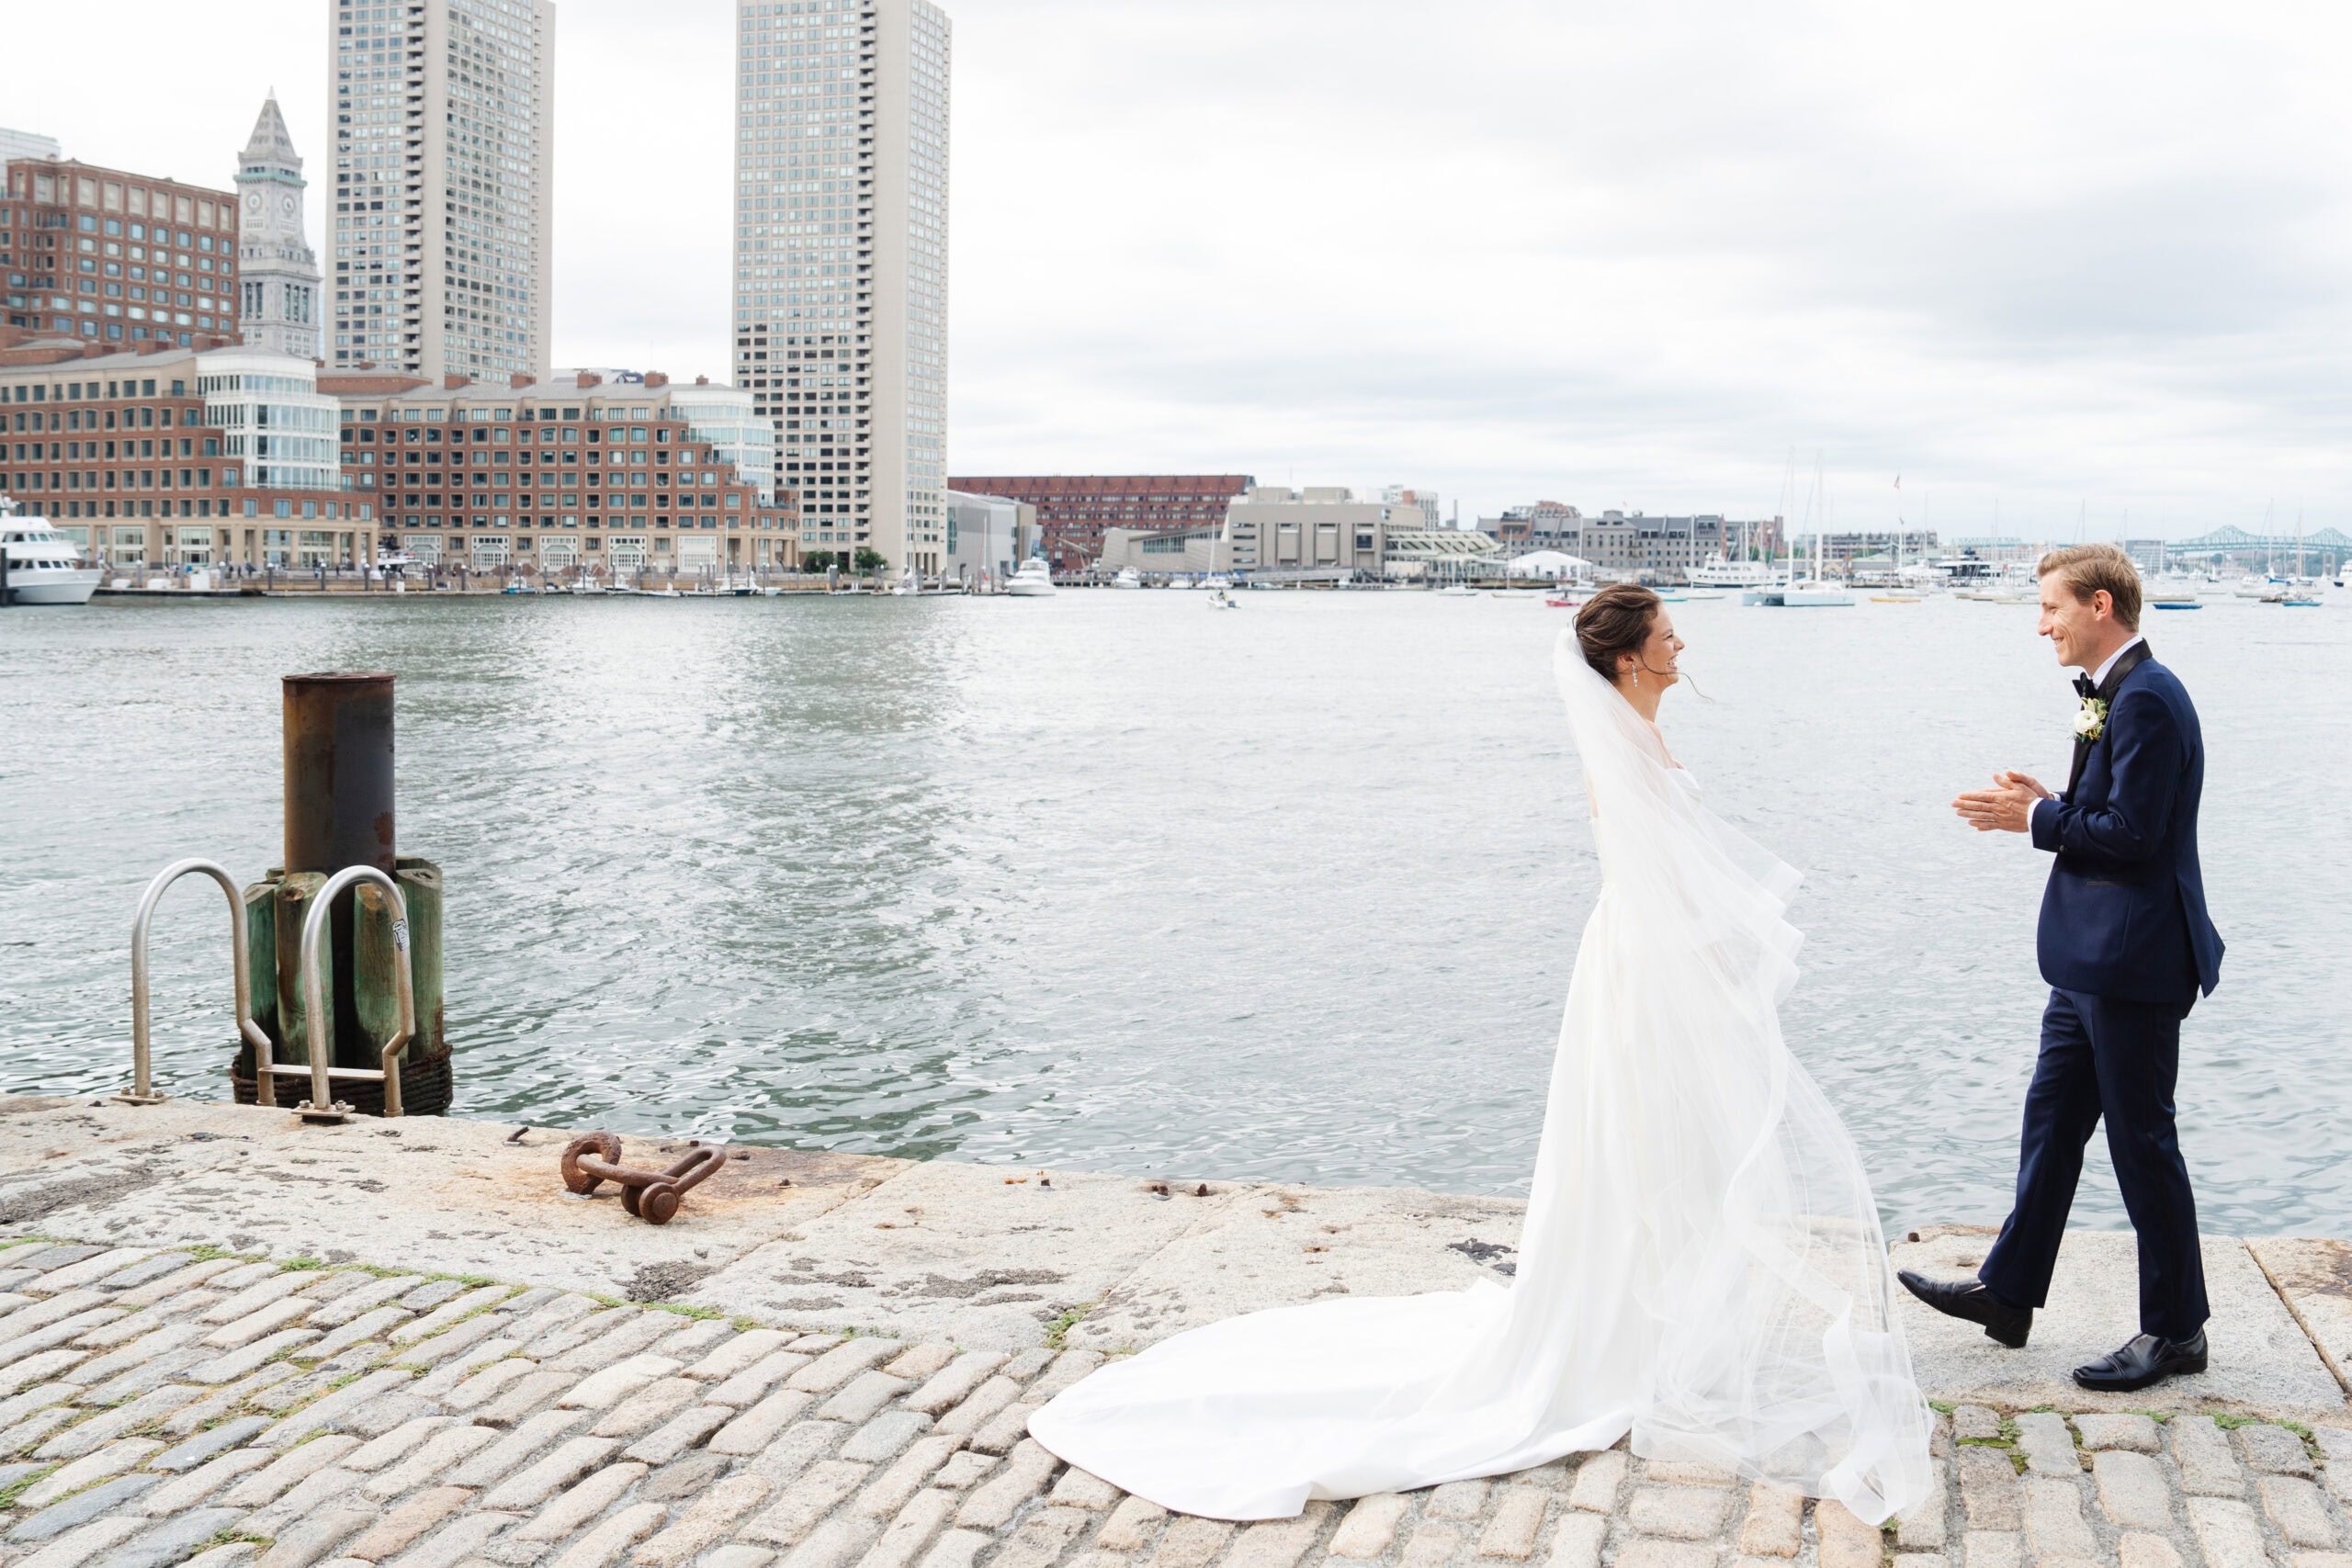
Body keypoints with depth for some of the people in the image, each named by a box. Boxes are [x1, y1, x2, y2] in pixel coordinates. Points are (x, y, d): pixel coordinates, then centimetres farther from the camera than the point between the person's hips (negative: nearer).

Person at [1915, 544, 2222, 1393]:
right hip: (2094, 958, 11)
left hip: (2133, 963, -11)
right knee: (2051, 1119, 16)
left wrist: (2034, 818, -12)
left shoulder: (2146, 699, -19)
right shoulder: (2115, 692, 13)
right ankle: (2007, 1291, 27)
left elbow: (2131, 834, -23)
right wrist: (2050, 802, 4)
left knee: (2142, 1141, 1)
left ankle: (2175, 1330, 15)